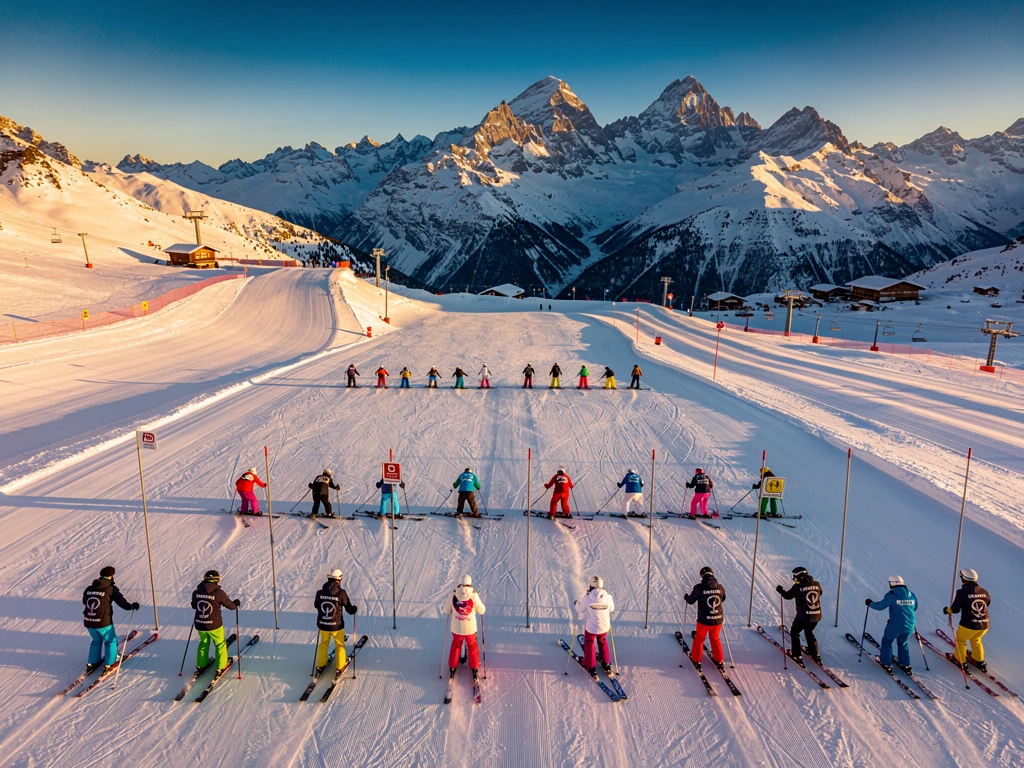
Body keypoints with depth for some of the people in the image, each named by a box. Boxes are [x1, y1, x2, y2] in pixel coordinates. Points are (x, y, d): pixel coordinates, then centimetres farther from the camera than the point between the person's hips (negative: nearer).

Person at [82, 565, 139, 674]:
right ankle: (108, 665, 13)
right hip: (104, 623, -5)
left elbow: (84, 601, 23)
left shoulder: (89, 589, 5)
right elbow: (122, 602, -12)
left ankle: (92, 663, 31)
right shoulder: (111, 589, -11)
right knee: (111, 642, 15)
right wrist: (132, 606, 5)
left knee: (96, 641, 29)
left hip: (88, 622, 5)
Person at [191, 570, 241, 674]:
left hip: (200, 625, 4)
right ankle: (221, 667, 20)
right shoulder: (219, 593, -17)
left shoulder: (196, 592, -5)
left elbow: (194, 606, 15)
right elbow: (231, 606, -7)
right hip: (214, 625, -4)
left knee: (203, 643, 28)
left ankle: (201, 665, 36)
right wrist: (237, 603, 15)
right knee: (220, 645, 16)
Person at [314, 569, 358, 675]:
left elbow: (316, 605, 10)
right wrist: (355, 608, 12)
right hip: (337, 625, -3)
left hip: (322, 624, 3)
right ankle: (340, 666, 30)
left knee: (323, 644, 27)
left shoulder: (320, 592, -9)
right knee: (340, 645, 21)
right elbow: (349, 609, -11)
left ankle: (320, 665, 36)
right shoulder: (341, 593, -19)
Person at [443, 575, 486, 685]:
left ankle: (452, 669, 35)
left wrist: (443, 608, 19)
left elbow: (447, 610, -3)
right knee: (472, 646, 24)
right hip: (470, 629, -1)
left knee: (455, 646, 26)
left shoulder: (453, 595, -16)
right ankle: (474, 670, 31)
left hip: (456, 628, 1)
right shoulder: (474, 596, -21)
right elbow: (482, 611, -9)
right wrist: (480, 602, 9)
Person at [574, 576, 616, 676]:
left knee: (589, 644, 23)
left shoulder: (587, 597, -22)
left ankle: (591, 667, 31)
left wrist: (576, 604, 13)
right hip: (604, 627, 3)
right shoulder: (608, 597, -16)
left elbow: (580, 610, -7)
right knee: (603, 642, 30)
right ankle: (606, 664, 41)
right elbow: (611, 609, 3)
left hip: (591, 628, -3)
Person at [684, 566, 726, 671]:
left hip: (704, 620, -3)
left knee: (699, 639, 19)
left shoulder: (699, 588, -17)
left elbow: (691, 600, -5)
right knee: (715, 639, 25)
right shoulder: (720, 587, -7)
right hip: (718, 620, 3)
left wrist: (686, 597, 17)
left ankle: (696, 659, 32)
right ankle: (719, 661, 34)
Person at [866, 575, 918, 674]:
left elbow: (880, 606, -7)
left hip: (896, 625, -5)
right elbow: (914, 608, 21)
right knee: (903, 643, 25)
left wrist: (870, 603, 11)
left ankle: (886, 663, 16)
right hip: (910, 626, 5)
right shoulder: (912, 595, 5)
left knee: (887, 641, 15)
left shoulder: (892, 595, -10)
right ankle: (906, 665, 26)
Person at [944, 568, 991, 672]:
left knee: (961, 640, 23)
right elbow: (987, 604, 16)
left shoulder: (962, 592, -16)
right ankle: (979, 661, 46)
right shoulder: (984, 592, -2)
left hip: (968, 625, -5)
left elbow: (955, 609, -14)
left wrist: (947, 610, 7)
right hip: (985, 625, 5)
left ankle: (960, 660, 36)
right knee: (976, 640, 32)